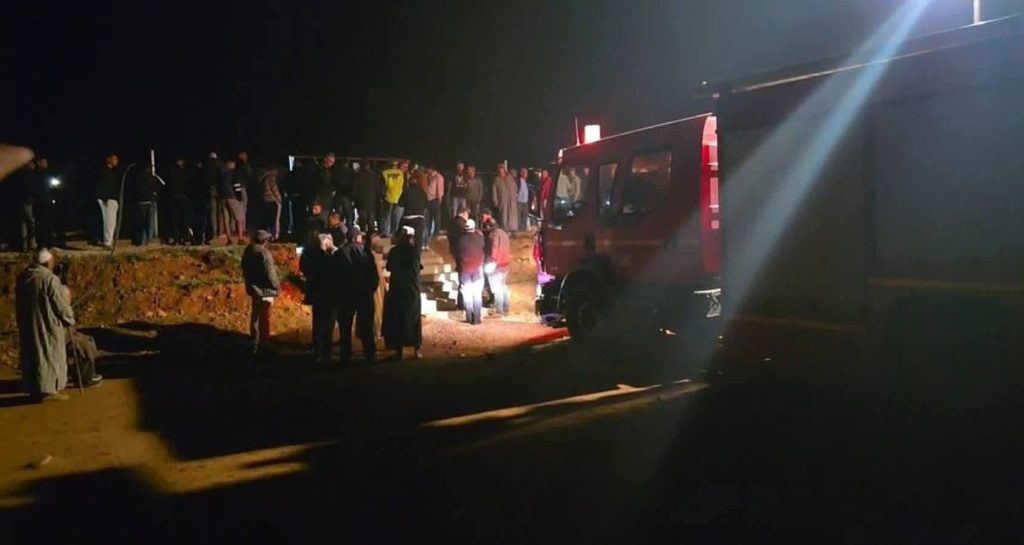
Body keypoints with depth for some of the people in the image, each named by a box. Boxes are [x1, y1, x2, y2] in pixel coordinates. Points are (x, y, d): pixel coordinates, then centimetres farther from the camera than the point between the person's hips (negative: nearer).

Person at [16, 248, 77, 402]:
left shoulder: (23, 277, 6)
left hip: (27, 324, 7)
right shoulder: (50, 278, -17)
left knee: (31, 356, 14)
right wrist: (70, 319, 2)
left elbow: (18, 303, 14)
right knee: (50, 356, 3)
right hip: (47, 325, -7)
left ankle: (34, 389, 22)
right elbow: (61, 304, -13)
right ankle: (48, 390, 6)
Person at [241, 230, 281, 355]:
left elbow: (245, 269, 13)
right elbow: (270, 273, -21)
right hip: (264, 289, -8)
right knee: (265, 317, 3)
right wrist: (277, 287, -9)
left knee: (255, 314, 20)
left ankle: (254, 342, 29)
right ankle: (263, 343, 11)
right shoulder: (264, 253, -23)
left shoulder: (248, 251, 3)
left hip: (253, 287, 8)